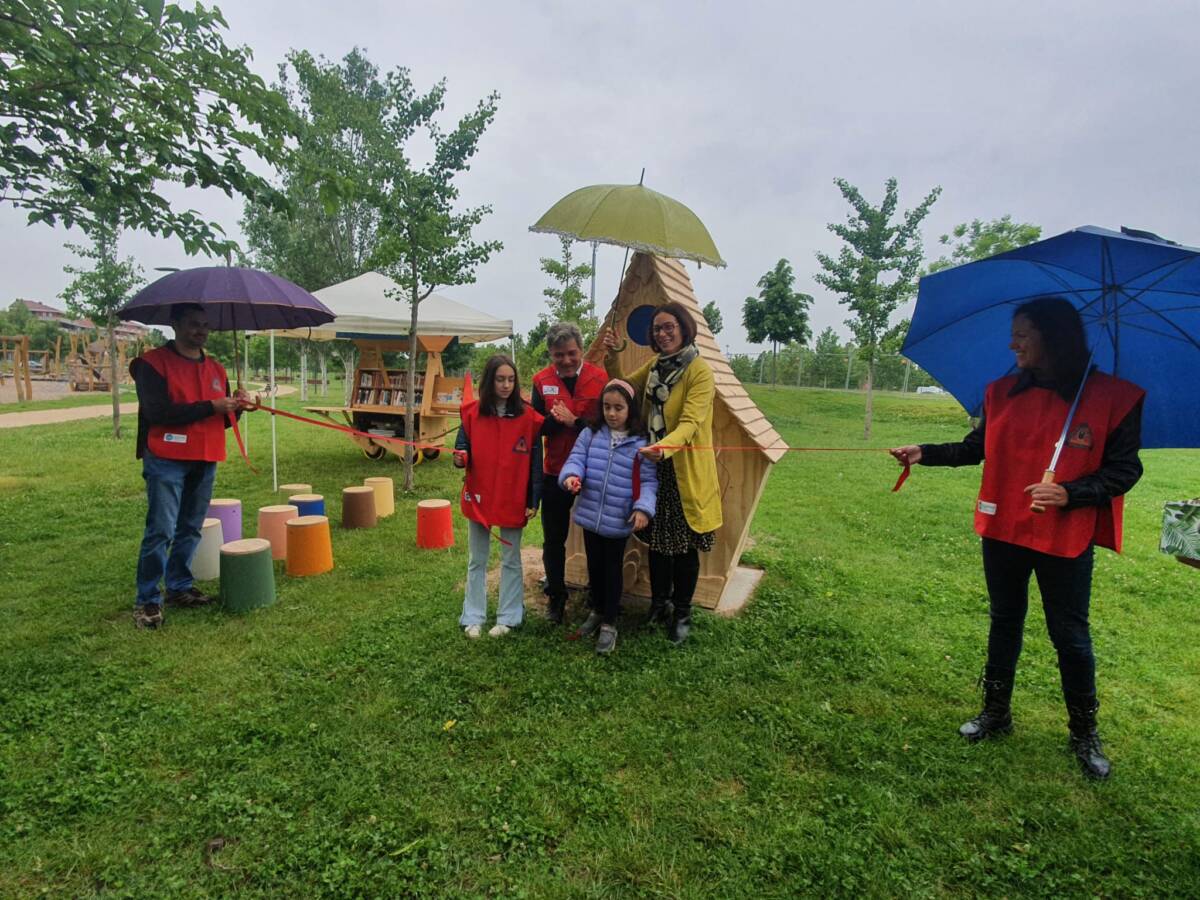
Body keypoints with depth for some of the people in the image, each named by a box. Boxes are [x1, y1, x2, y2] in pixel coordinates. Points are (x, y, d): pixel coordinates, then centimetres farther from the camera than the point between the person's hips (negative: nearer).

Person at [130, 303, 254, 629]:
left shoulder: (216, 368, 15)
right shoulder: (154, 363, -4)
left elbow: (223, 420, 18)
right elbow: (157, 412, -17)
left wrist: (236, 407, -5)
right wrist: (211, 406, -18)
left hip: (205, 461, 6)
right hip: (166, 460, -6)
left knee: (191, 529, 12)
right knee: (161, 531, -6)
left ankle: (179, 587, 25)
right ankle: (147, 601, 5)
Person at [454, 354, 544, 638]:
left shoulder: (528, 416, -7)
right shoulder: (472, 413, -3)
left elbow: (535, 461, -5)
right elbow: (462, 447, 2)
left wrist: (533, 501, -7)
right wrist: (460, 458, -23)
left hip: (513, 501, -2)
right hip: (478, 498, 2)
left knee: (511, 560, 12)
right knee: (477, 561, 13)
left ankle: (508, 618, 23)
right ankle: (473, 618, 25)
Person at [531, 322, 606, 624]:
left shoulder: (600, 378, -9)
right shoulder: (542, 381, -1)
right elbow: (536, 426, -5)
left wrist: (573, 421, -22)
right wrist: (555, 418, -23)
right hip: (554, 473, 2)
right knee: (554, 540, 11)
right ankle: (556, 597, 29)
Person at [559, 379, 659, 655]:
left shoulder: (640, 442, -8)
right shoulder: (591, 434, 1)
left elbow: (648, 480, -7)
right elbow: (576, 459, -3)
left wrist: (643, 507, -20)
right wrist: (571, 475, -25)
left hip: (620, 519, -3)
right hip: (590, 514, 3)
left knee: (612, 567, 8)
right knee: (594, 564, 18)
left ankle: (609, 622, 23)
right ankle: (597, 610, 39)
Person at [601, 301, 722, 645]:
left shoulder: (700, 372, -14)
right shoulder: (655, 365, 9)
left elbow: (690, 422, -24)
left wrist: (664, 447, -43)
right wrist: (611, 357, 2)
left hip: (685, 471, -6)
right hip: (653, 466, 6)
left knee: (684, 545, 5)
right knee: (656, 539, 15)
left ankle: (682, 613, 22)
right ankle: (659, 604, 33)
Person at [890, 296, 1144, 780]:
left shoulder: (1112, 397, -10)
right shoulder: (1003, 392, 1)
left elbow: (1123, 470, -8)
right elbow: (976, 448, 10)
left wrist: (1069, 494, -22)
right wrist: (926, 452, -3)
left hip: (1066, 538, -4)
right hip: (1003, 530, 4)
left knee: (1070, 634, 8)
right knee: (1004, 622, 17)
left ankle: (1084, 733, 30)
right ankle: (996, 712, 34)